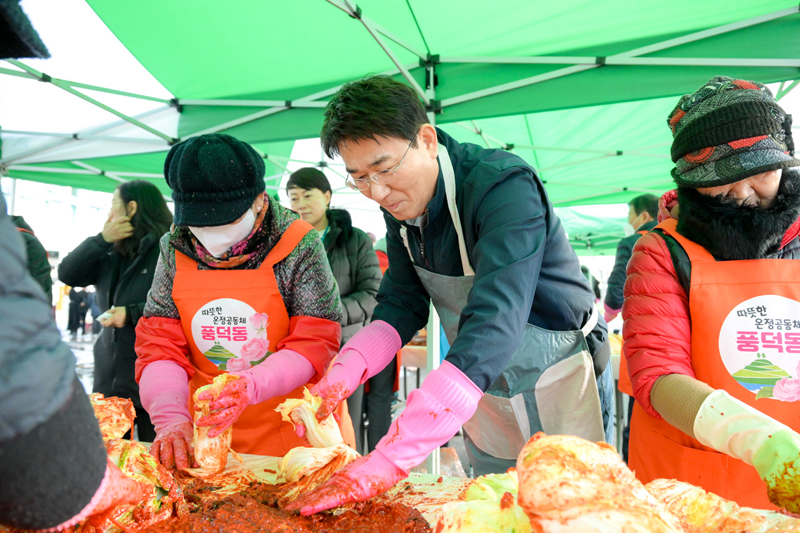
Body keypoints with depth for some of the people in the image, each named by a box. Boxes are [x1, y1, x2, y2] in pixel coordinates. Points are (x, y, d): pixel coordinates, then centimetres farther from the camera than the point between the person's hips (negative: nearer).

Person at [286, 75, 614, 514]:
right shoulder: (400, 203, -7)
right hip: (483, 396, 6)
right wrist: (345, 372, -21)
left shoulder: (502, 185, -30)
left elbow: (494, 325, -42)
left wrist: (391, 457, -48)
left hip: (559, 388, -6)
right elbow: (402, 304, -1)